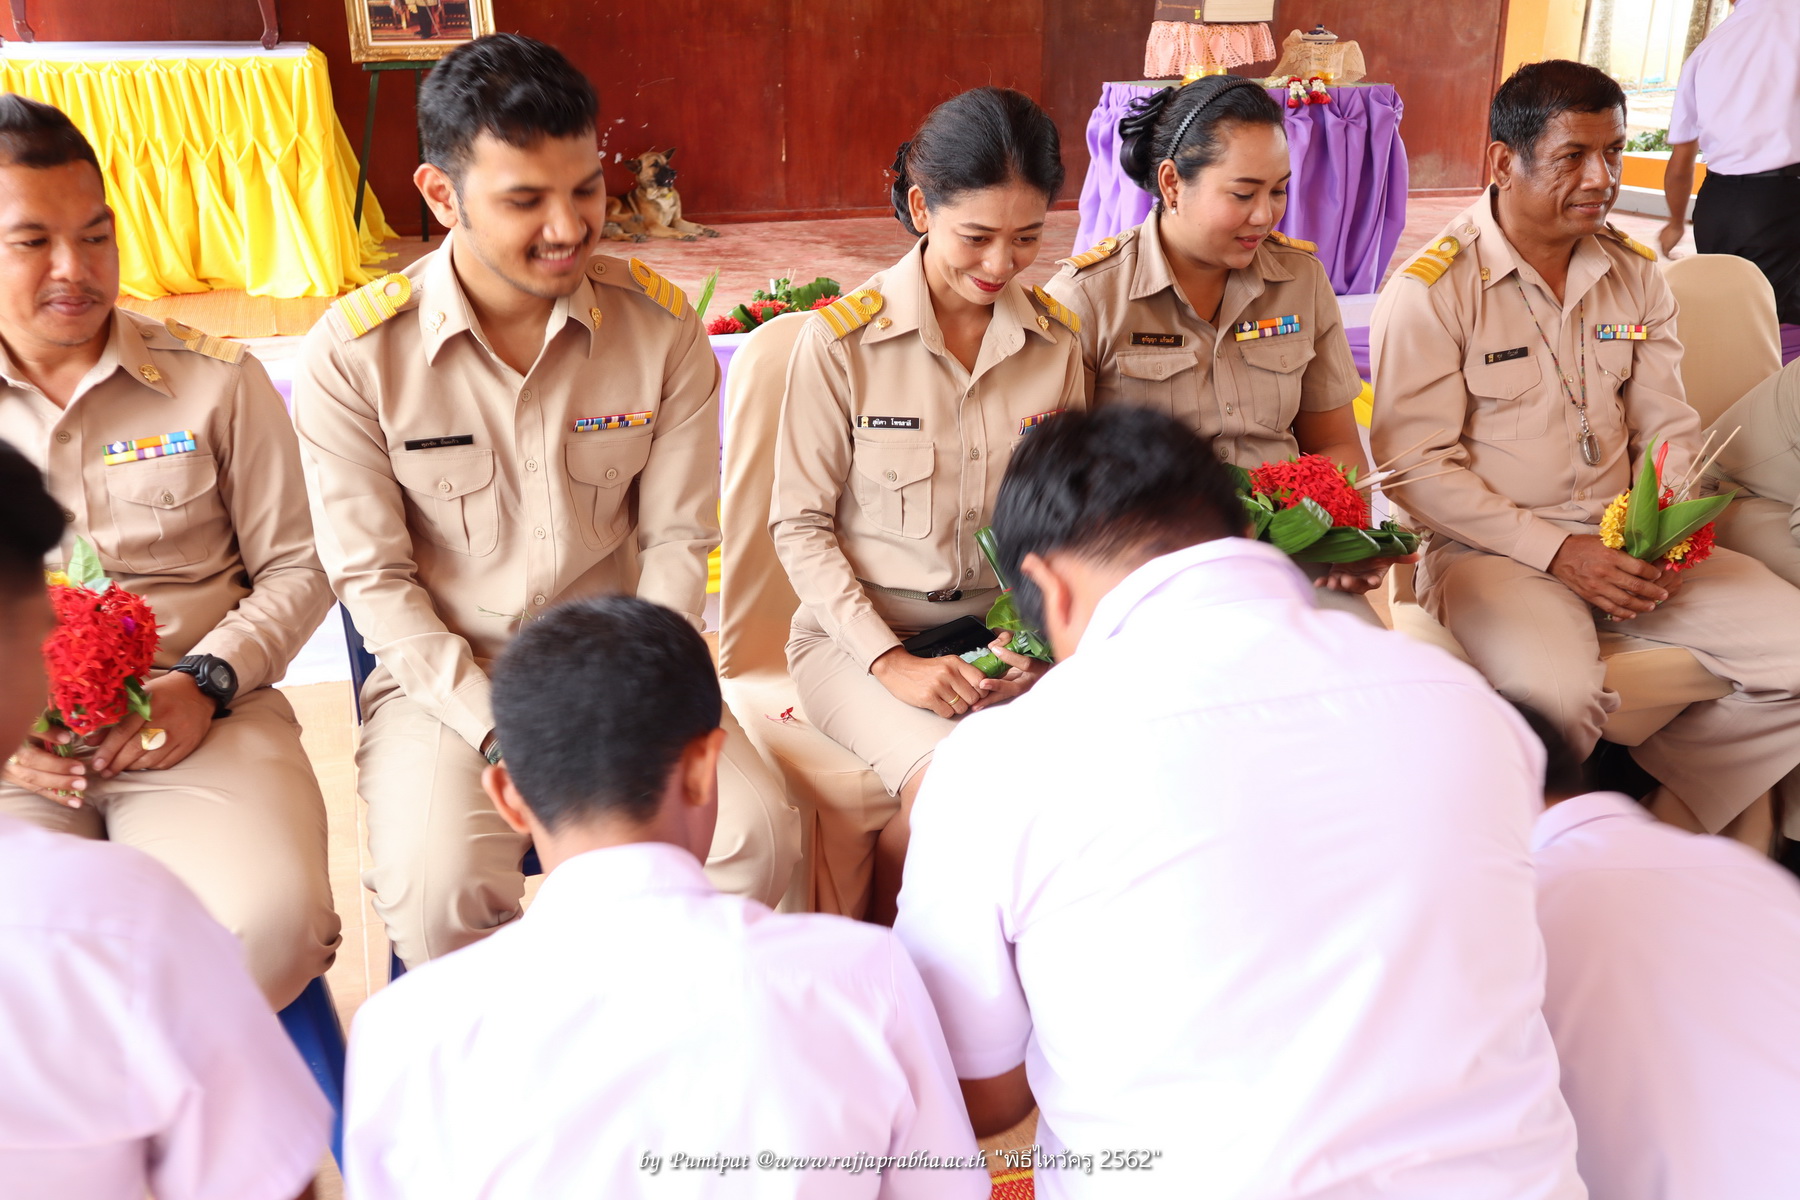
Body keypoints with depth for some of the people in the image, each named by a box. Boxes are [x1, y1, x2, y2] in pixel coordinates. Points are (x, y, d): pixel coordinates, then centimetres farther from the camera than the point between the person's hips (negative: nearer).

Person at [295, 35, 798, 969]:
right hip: (446, 677, -1)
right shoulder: (353, 355, -9)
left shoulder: (661, 326, -4)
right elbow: (374, 579, -6)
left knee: (758, 836, -21)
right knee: (441, 889, -28)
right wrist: (502, 731, -15)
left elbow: (677, 540, 0)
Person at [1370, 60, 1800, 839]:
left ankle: (1659, 817, 5)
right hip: (1490, 550, -6)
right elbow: (1417, 465, -13)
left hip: (1628, 545, 7)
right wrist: (1556, 551, -17)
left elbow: (1669, 428, 14)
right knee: (1560, 695, -34)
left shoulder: (1635, 275, 12)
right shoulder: (1431, 290, -8)